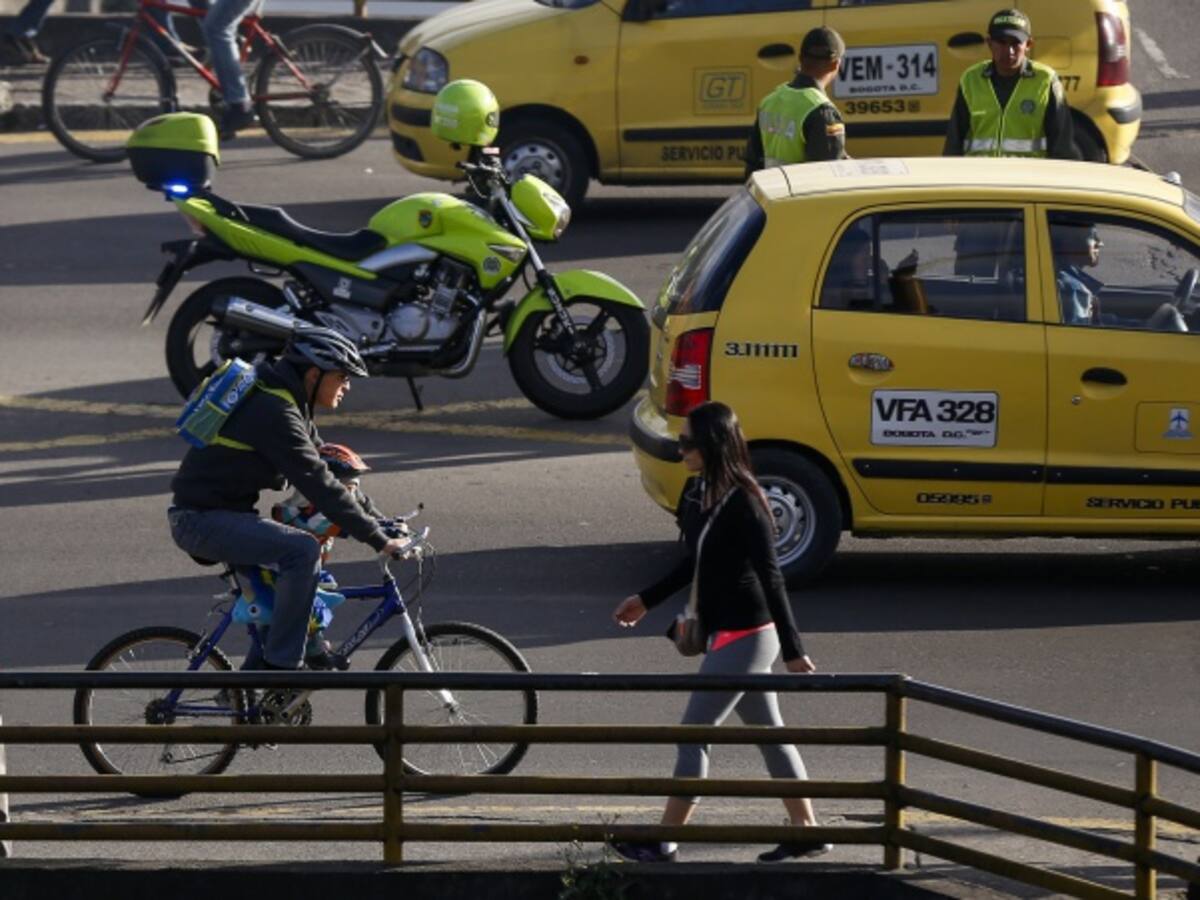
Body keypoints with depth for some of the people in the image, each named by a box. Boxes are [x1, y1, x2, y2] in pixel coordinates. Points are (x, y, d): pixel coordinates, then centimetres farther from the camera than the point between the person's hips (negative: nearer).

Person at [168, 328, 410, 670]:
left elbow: (320, 462, 18)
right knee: (303, 551, -24)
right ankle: (280, 665, -18)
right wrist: (377, 539, -24)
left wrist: (372, 521, 10)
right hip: (203, 520, -11)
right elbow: (318, 484, -25)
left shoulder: (289, 404, 11)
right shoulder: (273, 412, -21)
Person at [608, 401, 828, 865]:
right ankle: (806, 831, 23)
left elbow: (770, 577, -21)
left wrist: (793, 651, -21)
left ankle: (663, 842, 5)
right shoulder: (702, 492, 5)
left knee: (693, 734, -3)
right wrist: (647, 599, 25)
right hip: (732, 633, 9)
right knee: (768, 731, 15)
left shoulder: (742, 503, -21)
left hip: (743, 636, -9)